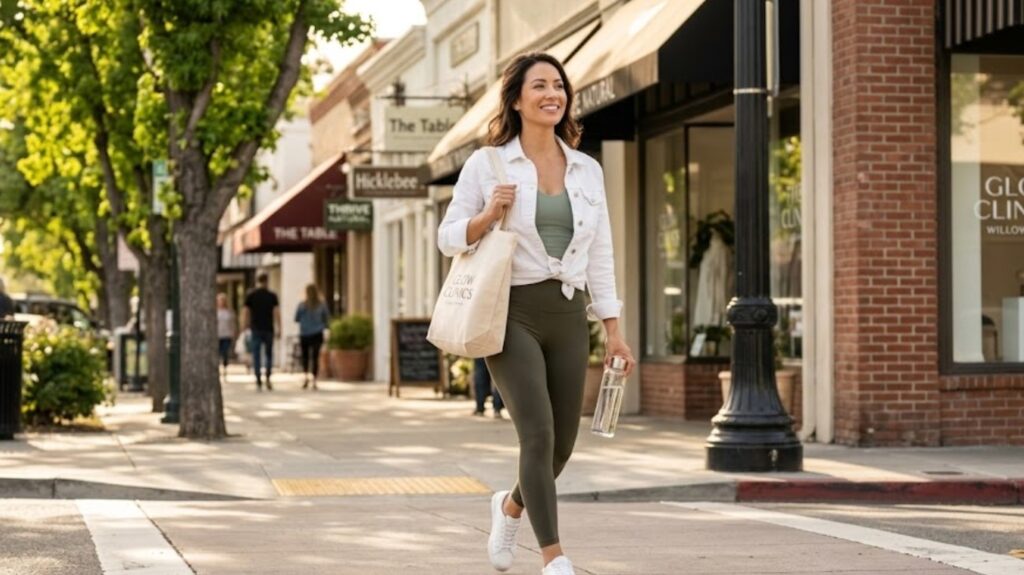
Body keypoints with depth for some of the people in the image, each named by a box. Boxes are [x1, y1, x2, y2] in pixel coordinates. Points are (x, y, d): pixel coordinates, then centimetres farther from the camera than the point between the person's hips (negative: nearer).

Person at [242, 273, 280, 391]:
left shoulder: (250, 296, 2)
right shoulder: (272, 296, -1)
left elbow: (246, 313, 0)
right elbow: (276, 312, -5)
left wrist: (246, 326, 7)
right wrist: (278, 328, -2)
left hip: (256, 329, 0)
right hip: (269, 329, 0)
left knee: (256, 355, 2)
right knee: (269, 353, 14)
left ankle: (259, 382, -4)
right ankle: (268, 378, 1)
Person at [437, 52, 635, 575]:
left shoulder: (587, 170, 11)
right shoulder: (487, 164, 0)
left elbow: (599, 255, 13)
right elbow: (448, 238, 3)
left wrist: (613, 329, 9)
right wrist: (489, 215, -16)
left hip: (568, 317, 4)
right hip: (513, 314, -4)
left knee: (561, 443, 8)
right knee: (538, 432, -17)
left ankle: (510, 505, 40)